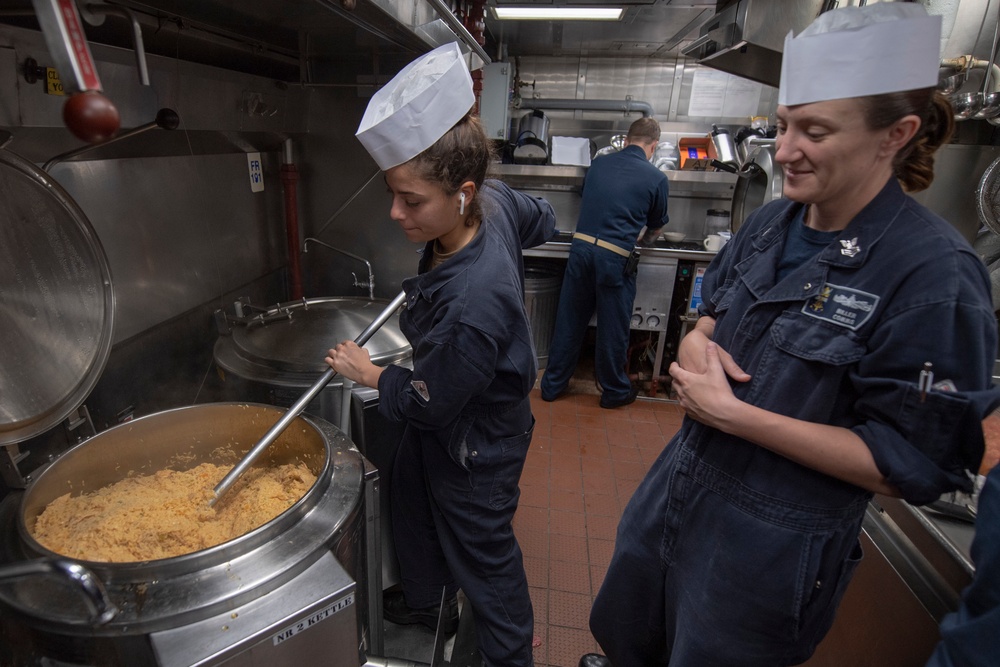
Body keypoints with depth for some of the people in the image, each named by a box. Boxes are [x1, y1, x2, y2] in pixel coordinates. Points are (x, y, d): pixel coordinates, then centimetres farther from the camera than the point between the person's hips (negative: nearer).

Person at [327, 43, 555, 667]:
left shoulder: (471, 306, -42)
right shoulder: (494, 200, -18)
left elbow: (426, 402, -25)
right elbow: (542, 220, 7)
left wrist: (369, 372, -7)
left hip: (475, 443, -9)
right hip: (442, 412, 9)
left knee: (482, 552, 14)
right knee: (410, 497, 28)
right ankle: (426, 600, 56)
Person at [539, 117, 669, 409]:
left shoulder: (599, 163, 11)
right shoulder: (656, 179, 1)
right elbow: (656, 227, 15)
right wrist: (645, 241, 38)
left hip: (581, 246, 4)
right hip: (614, 257, -3)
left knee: (569, 321, 14)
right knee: (613, 327, 11)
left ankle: (552, 384, 26)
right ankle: (614, 391, 29)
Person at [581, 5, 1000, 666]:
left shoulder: (933, 274, -21)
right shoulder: (769, 223, -2)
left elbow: (911, 464, -20)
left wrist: (733, 413, -25)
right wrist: (696, 342, -11)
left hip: (772, 546, -6)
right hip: (681, 482, 6)